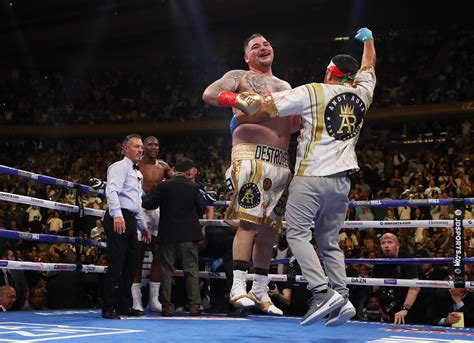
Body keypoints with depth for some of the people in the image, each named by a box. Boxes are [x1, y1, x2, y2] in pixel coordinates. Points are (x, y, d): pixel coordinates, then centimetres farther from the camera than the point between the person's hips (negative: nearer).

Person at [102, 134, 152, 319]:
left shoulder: (138, 173, 25)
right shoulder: (119, 167, -4)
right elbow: (111, 191, -20)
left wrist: (143, 226, 28)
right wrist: (117, 215, -32)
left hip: (130, 220, 9)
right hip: (118, 219, -9)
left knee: (130, 264, 9)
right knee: (116, 263, -10)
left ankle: (124, 305, 17)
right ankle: (108, 308, -6)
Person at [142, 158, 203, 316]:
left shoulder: (163, 186, -7)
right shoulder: (194, 187, -5)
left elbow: (151, 205, -1)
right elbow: (199, 209, 4)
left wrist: (142, 200, 19)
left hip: (168, 234, 0)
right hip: (189, 233, 0)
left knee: (167, 270, 8)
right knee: (191, 269, 5)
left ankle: (167, 305, 7)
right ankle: (194, 305, 3)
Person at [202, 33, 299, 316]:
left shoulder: (286, 87, 27)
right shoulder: (239, 77, 9)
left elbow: (294, 124, 24)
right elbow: (209, 95, -7)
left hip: (281, 162, 6)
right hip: (251, 156, -6)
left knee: (271, 226, 6)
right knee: (249, 221, -14)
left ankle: (260, 291, 12)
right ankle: (238, 287, -11)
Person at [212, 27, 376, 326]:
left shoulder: (313, 92, -4)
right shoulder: (362, 94, 10)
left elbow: (265, 107, -6)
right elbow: (368, 68, 33)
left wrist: (235, 99, 11)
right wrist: (368, 39, 51)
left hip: (311, 176, -6)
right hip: (341, 181, 6)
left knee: (298, 234, -4)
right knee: (329, 242, 12)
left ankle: (323, 292, -19)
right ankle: (343, 298, 0)